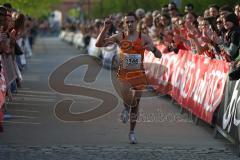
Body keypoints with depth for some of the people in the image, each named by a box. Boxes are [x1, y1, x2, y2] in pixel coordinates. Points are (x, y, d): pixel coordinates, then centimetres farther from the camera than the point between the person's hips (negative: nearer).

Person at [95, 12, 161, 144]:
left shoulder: (143, 38, -2)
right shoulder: (119, 37, -2)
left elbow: (159, 56, -4)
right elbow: (99, 44, -9)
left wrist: (153, 48, -27)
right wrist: (105, 28, -20)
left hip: (139, 74, 1)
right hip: (124, 74, -1)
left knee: (135, 104, 10)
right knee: (127, 100, -29)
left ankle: (132, 132, 27)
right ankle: (126, 108, 7)